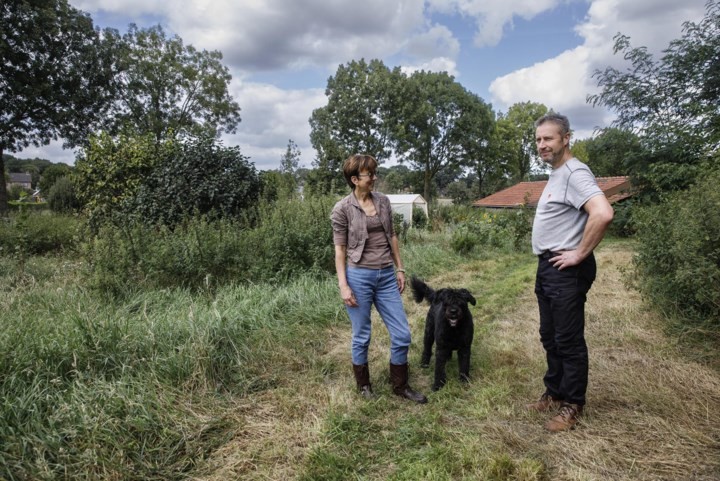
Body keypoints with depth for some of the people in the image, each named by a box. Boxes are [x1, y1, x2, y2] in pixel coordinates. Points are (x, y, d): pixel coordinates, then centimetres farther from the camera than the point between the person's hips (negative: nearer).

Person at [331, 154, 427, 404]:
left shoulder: (383, 201, 7)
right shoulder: (342, 209, -6)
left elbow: (391, 237, 14)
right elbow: (340, 249, -5)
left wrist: (400, 269, 12)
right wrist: (343, 285, -10)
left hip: (386, 276, 5)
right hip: (359, 277, -4)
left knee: (402, 335, 7)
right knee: (361, 337, 9)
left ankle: (400, 385, 27)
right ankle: (364, 385, 32)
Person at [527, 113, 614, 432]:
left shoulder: (574, 173, -16)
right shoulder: (556, 174, 16)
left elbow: (603, 214, -32)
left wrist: (580, 253, -22)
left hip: (566, 271, -10)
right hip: (548, 267, 10)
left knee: (568, 341, 1)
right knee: (550, 338, 18)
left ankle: (572, 406, 16)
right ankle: (554, 394, 33)